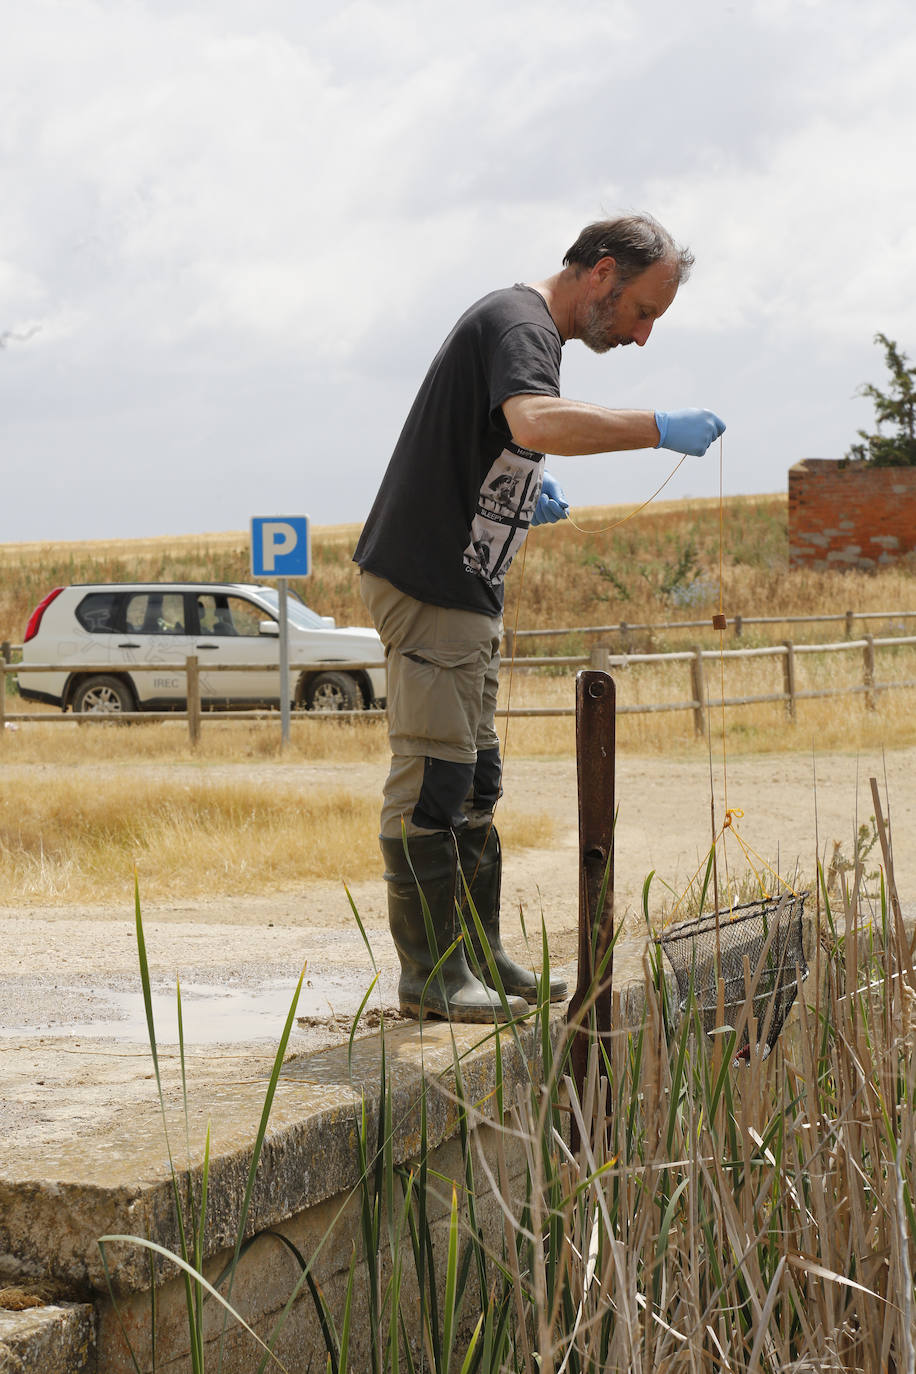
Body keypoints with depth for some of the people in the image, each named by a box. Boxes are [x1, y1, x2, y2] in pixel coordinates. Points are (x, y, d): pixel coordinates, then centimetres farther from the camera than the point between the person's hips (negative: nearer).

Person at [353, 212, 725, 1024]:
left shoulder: (528, 327, 18)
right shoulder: (520, 324, -15)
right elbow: (536, 422, -36)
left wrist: (528, 496, 11)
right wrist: (659, 429, -33)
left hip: (466, 590, 11)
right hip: (427, 584, -11)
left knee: (474, 781, 13)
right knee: (433, 780, -7)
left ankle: (481, 958, 20)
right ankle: (430, 973, -3)